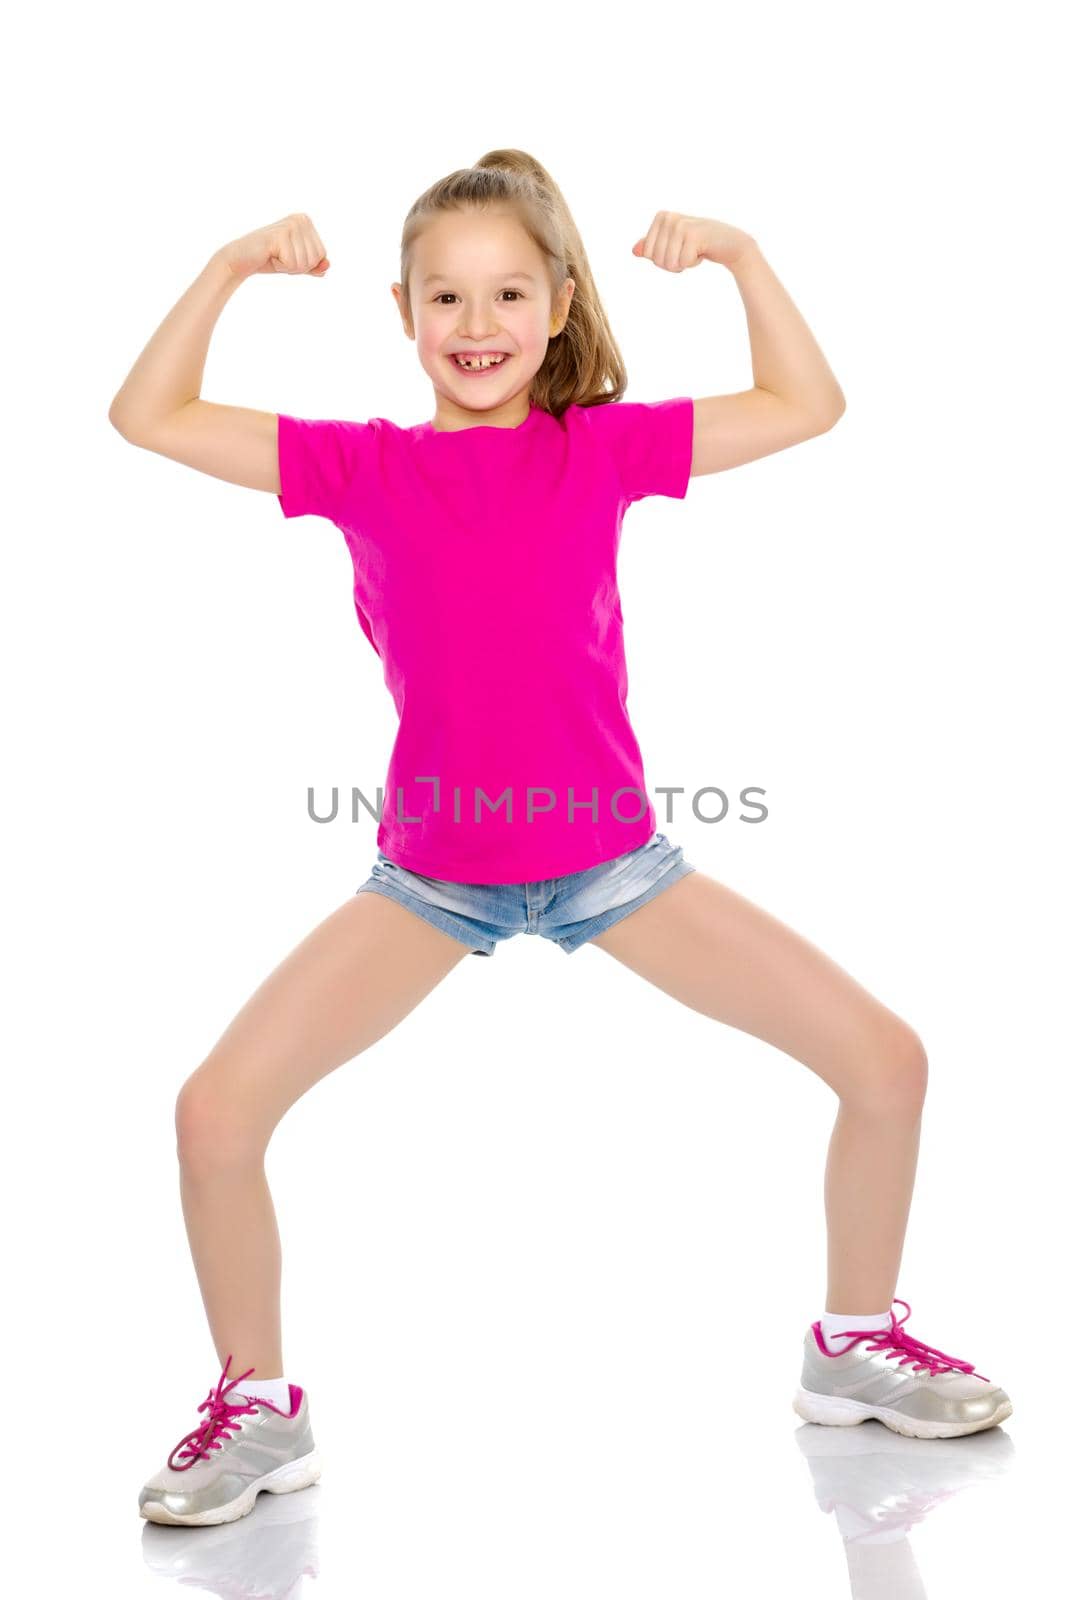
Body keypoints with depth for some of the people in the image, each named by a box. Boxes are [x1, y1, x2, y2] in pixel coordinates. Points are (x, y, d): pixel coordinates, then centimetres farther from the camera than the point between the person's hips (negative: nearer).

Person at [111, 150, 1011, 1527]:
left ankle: (855, 1345, 23)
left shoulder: (606, 447, -1)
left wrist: (740, 258, -9)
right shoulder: (363, 467, -3)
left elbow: (806, 407, 0)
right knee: (216, 1113, -15)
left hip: (610, 855, 1)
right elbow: (147, 417, -3)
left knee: (886, 1063, -3)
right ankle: (259, 1408, 10)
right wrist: (230, 270, -11)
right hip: (431, 873, -1)